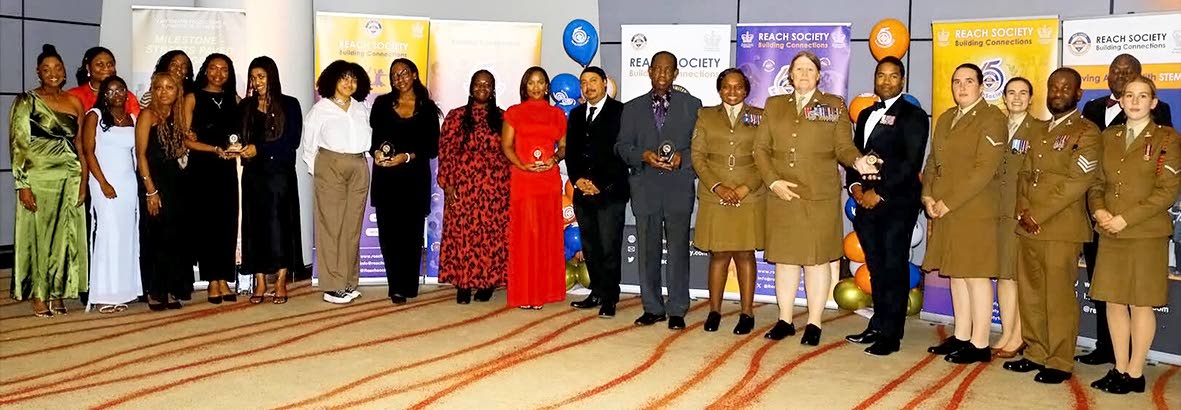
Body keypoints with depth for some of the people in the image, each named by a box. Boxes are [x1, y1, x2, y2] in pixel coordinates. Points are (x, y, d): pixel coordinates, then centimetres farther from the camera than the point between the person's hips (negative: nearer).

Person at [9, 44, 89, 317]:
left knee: (65, 236, 6)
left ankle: (58, 294, 17)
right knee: (38, 235, 2)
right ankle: (38, 297, 11)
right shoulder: (26, 101, -2)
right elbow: (17, 144, -6)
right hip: (38, 178, -4)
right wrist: (22, 185, -13)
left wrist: (83, 181, 3)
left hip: (70, 180, 4)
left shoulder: (74, 102, 9)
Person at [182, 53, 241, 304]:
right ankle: (213, 281, 5)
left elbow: (242, 132, 15)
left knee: (228, 224, 0)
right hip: (201, 168, -3)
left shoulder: (234, 99, 14)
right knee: (206, 223, -1)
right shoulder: (193, 98, 4)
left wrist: (242, 148, -8)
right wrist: (216, 150, -15)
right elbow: (186, 139, -3)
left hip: (227, 169, 3)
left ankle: (225, 279, 7)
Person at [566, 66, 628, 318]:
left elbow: (620, 152, -7)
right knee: (589, 247, 9)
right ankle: (597, 293, 19)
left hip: (610, 192, -6)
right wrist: (577, 179, -2)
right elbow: (571, 151, 15)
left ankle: (609, 299, 2)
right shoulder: (576, 114, 18)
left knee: (609, 247, -6)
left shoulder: (620, 112, -1)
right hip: (583, 192, 6)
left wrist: (600, 184, -12)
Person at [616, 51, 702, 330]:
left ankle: (677, 311, 8)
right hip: (645, 189, 2)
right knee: (647, 251, 5)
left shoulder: (691, 105, 10)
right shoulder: (632, 108, 14)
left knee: (678, 251, -1)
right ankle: (652, 308, 16)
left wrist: (682, 157, -12)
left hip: (679, 188, -1)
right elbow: (622, 146, 9)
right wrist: (643, 156, -10)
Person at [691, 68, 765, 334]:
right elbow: (697, 155, 4)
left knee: (745, 254, 3)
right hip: (714, 198, 1)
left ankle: (747, 313, 10)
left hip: (749, 199, 0)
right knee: (718, 254, 3)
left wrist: (747, 187, -10)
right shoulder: (706, 116, 11)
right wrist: (716, 186, -8)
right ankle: (714, 311, 13)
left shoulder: (759, 117, 8)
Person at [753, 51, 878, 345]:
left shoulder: (834, 106, 8)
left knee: (817, 258, 0)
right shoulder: (774, 106, 13)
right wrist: (773, 181, -6)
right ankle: (784, 321, 17)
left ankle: (814, 324, 8)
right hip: (782, 195, 2)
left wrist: (858, 161, -21)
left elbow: (844, 147, 1)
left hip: (820, 196, -2)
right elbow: (761, 148, 8)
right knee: (784, 257, 7)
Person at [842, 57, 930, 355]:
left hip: (897, 204, -6)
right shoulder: (866, 115, 20)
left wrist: (879, 193, -15)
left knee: (894, 268, -3)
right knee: (876, 267, 11)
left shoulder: (913, 116, -2)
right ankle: (878, 325, 20)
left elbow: (912, 163, -11)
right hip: (866, 202, 6)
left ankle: (891, 334, 2)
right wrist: (855, 185, 1)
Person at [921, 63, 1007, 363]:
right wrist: (928, 197, 1)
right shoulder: (945, 119, 18)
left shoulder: (991, 119, -7)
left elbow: (985, 169, -15)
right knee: (956, 274, 12)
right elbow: (932, 161, 17)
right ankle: (961, 336, 21)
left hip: (974, 212, -7)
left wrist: (949, 202, -16)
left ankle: (979, 345, 3)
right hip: (943, 211, 7)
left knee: (976, 276, -4)